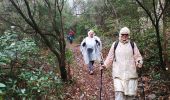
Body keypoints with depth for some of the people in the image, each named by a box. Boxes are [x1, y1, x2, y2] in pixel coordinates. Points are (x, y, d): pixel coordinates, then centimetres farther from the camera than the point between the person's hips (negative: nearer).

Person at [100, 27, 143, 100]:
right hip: (118, 73, -1)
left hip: (130, 73, 1)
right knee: (119, 92, -10)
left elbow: (137, 56, 6)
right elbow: (110, 57, 10)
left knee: (130, 92, 4)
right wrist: (105, 65, -2)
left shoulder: (132, 44, 6)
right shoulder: (115, 44, 7)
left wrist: (139, 62, -15)